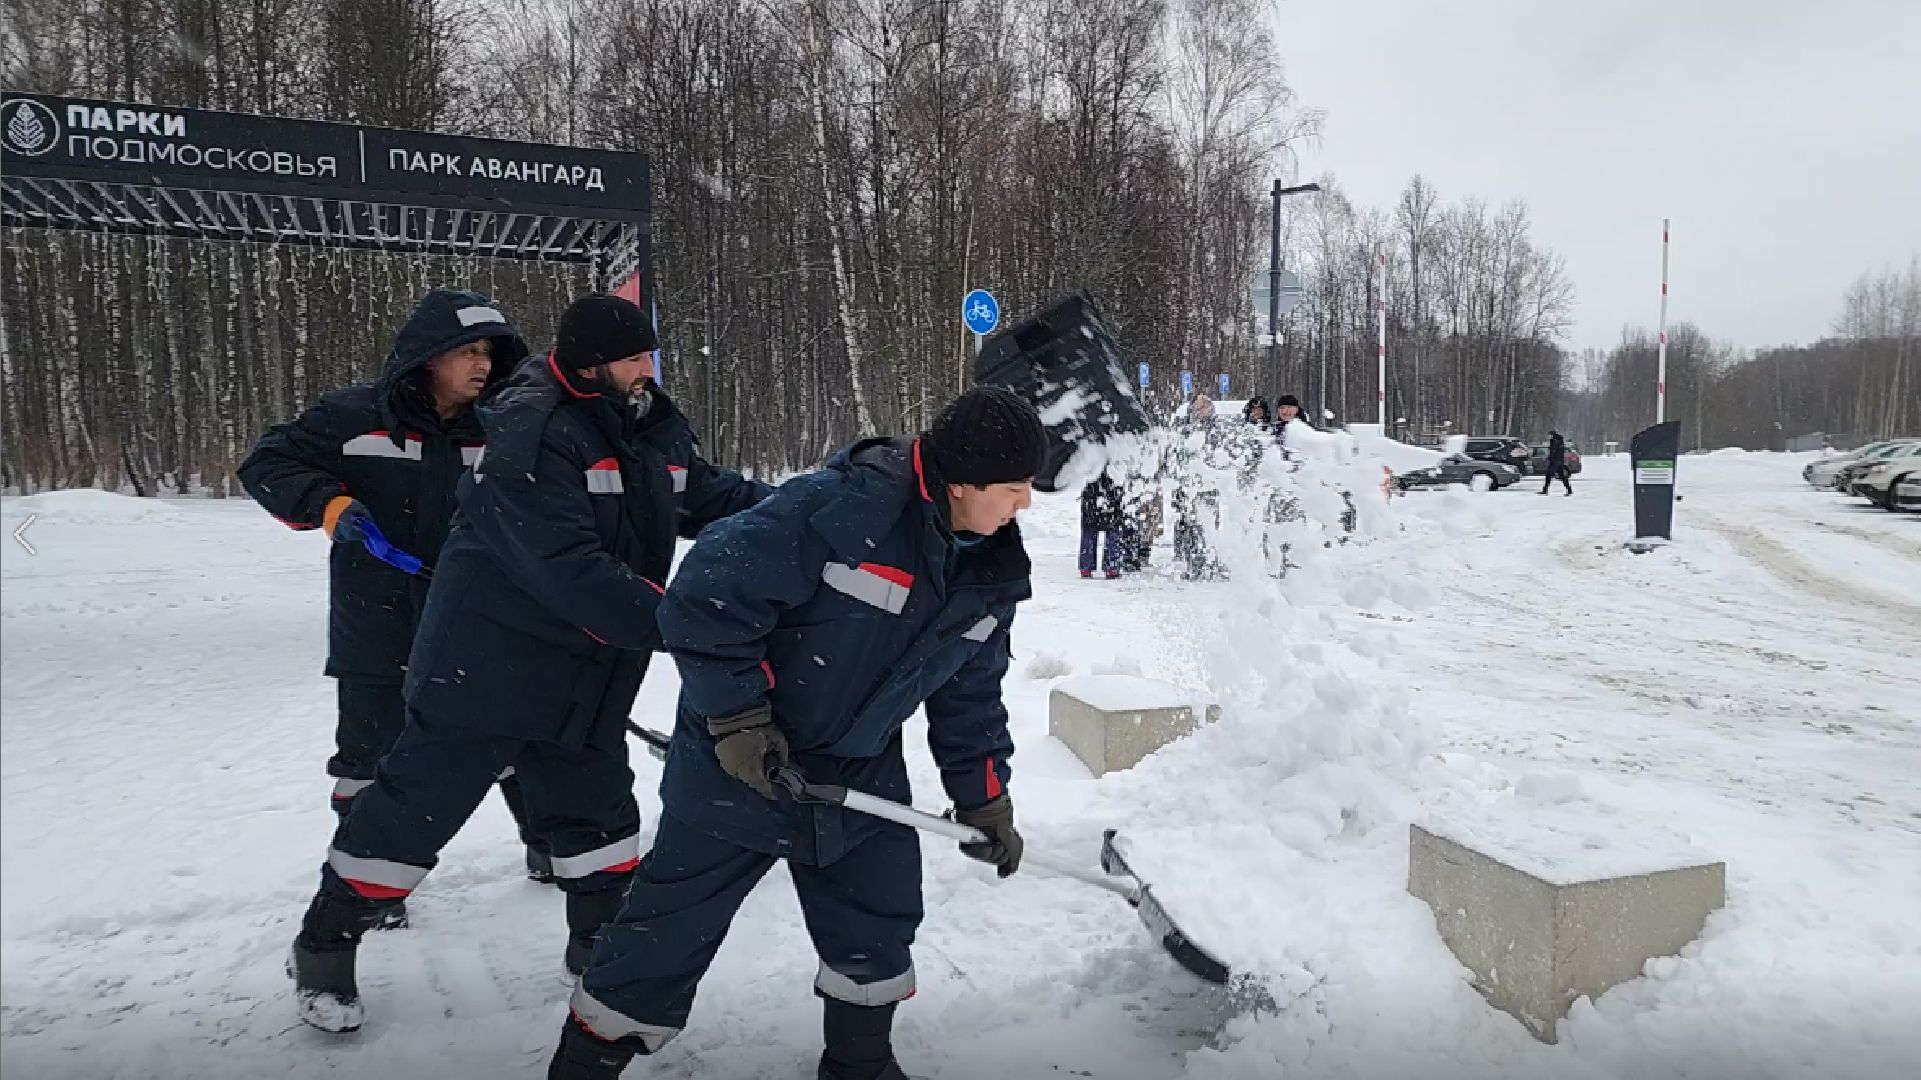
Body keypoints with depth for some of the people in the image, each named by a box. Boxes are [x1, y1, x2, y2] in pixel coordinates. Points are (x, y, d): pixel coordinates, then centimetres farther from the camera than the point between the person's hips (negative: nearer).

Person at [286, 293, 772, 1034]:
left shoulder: (654, 429, 2)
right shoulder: (531, 431, -25)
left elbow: (714, 499, 7)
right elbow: (570, 571, -32)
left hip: (584, 677, 7)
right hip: (486, 662, -7)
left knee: (597, 806, 16)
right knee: (417, 806, 4)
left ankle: (603, 940, 34)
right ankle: (325, 946, 25)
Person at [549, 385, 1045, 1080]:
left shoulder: (990, 572, -3)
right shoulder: (839, 508, -29)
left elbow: (970, 694, 9)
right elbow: (708, 594, -25)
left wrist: (985, 799, 9)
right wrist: (738, 713, -22)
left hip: (863, 775, 6)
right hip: (740, 761, -6)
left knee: (880, 922, 13)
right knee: (670, 925, 4)